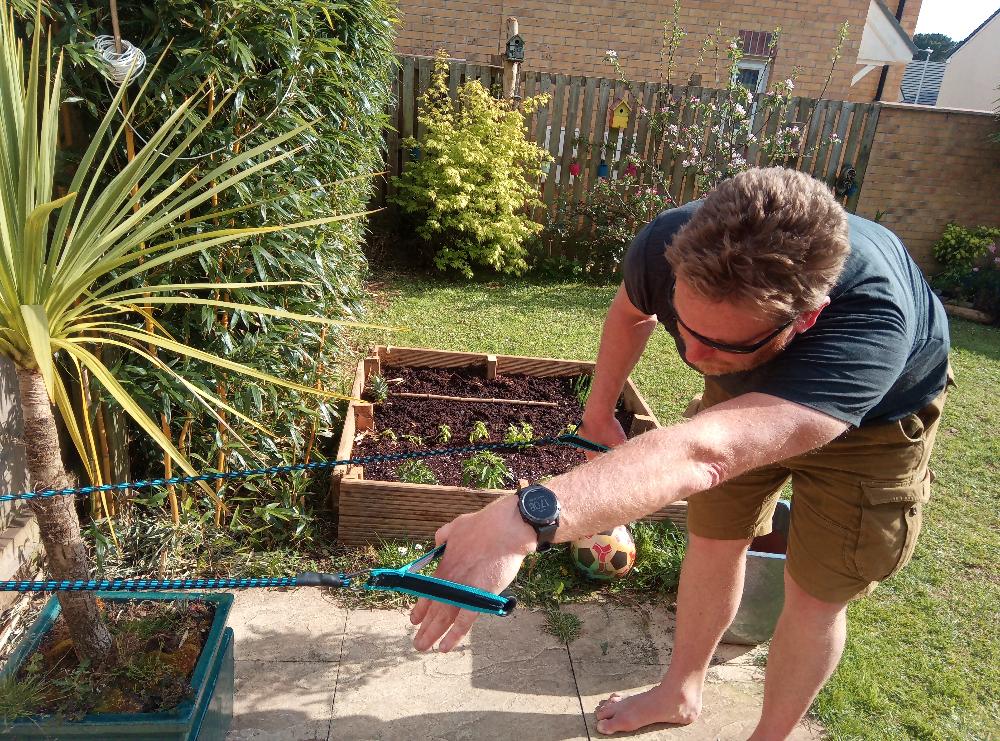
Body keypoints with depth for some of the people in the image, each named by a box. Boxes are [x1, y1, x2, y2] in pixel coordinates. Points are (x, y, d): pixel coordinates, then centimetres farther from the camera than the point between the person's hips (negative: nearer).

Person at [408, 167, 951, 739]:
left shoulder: (869, 321, -48)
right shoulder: (670, 244, -33)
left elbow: (702, 451, -62)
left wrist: (523, 520, -72)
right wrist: (600, 410, 3)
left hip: (873, 413, -3)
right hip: (745, 390, 4)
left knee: (816, 595, 1)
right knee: (713, 541, 9)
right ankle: (681, 693, 34)